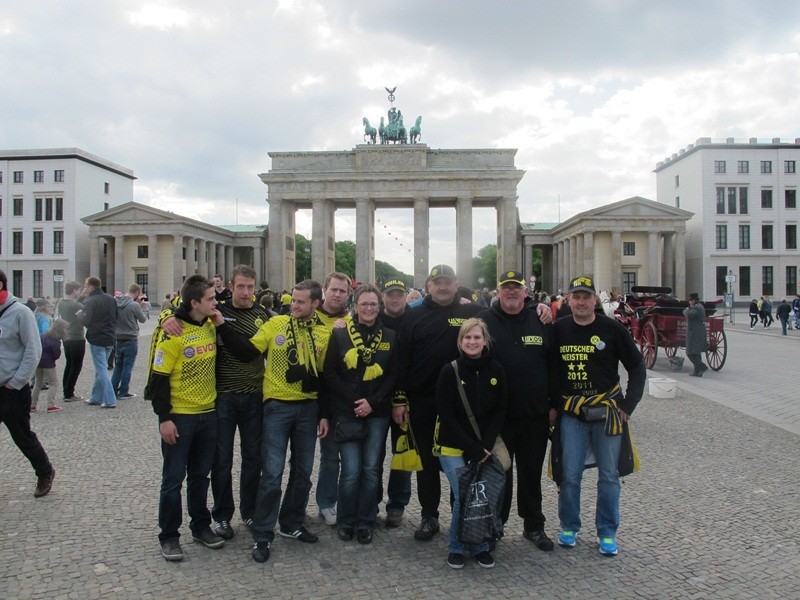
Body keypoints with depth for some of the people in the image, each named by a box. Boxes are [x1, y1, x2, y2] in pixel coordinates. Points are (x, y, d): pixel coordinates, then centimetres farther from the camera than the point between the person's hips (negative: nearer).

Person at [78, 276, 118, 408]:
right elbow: (116, 317, 16)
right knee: (100, 369, 17)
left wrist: (80, 314, 0)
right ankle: (96, 398, 24)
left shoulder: (90, 301, -14)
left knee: (101, 370, -4)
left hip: (97, 339, -8)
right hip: (110, 338, 8)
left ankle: (110, 400, -8)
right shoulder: (111, 299, 10)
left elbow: (85, 320, -18)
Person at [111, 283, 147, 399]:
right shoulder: (134, 305, -18)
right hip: (130, 340, -6)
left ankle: (113, 390, 17)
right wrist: (140, 306, 3)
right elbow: (143, 319, -6)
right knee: (128, 366, 4)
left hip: (118, 339, 6)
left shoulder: (116, 302, -1)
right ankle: (124, 392, 9)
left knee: (118, 365, 16)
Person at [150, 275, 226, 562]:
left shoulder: (211, 326, 2)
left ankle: (201, 526, 31)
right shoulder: (173, 333, -16)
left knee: (201, 475, 17)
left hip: (208, 414, 6)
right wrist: (164, 418, -15)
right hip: (179, 417, -6)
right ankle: (169, 536, 19)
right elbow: (159, 378, -14)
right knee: (173, 478, 6)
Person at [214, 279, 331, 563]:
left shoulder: (324, 333, 3)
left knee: (303, 471, 13)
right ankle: (262, 535, 10)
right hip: (277, 406, -3)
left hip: (308, 408, 3)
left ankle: (292, 523, 31)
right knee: (272, 473, -3)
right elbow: (246, 352, -6)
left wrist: (324, 415, 6)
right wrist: (222, 326, -17)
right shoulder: (276, 324, -2)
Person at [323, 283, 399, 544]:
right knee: (351, 470, -3)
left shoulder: (390, 337, 7)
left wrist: (372, 402, -9)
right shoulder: (340, 334, 2)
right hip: (346, 413, -2)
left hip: (377, 414, 2)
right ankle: (346, 522, 17)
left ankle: (365, 523, 20)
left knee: (371, 469, 4)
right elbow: (330, 374, -1)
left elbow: (393, 376, 3)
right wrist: (353, 401, -11)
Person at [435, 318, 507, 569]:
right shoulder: (450, 371, -8)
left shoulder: (496, 370, 1)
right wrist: (472, 448, -12)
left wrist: (486, 445, -8)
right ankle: (457, 547, 14)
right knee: (464, 497, -10)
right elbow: (446, 415, -8)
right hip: (453, 448, -2)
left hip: (483, 447, 3)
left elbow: (499, 412, 4)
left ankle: (480, 546, 19)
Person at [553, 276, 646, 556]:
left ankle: (607, 532, 22)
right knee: (569, 476, 4)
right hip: (571, 413, 1)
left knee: (608, 476, 7)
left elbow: (637, 367, 3)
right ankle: (569, 527, 23)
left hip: (606, 411, -1)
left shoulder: (612, 329, -3)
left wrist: (627, 405, -4)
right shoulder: (559, 330, 1)